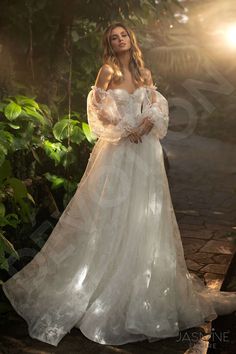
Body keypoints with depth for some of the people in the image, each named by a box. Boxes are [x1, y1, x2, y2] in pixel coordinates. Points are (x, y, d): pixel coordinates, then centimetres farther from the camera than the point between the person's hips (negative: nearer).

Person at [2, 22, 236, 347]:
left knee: (146, 216, 7)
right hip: (117, 149, -4)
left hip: (145, 149, 5)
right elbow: (98, 110, -6)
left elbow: (158, 109, 10)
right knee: (111, 213, -3)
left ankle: (151, 282, 20)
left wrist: (147, 123, -10)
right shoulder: (108, 71, 1)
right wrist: (125, 129, -12)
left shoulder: (145, 73, 14)